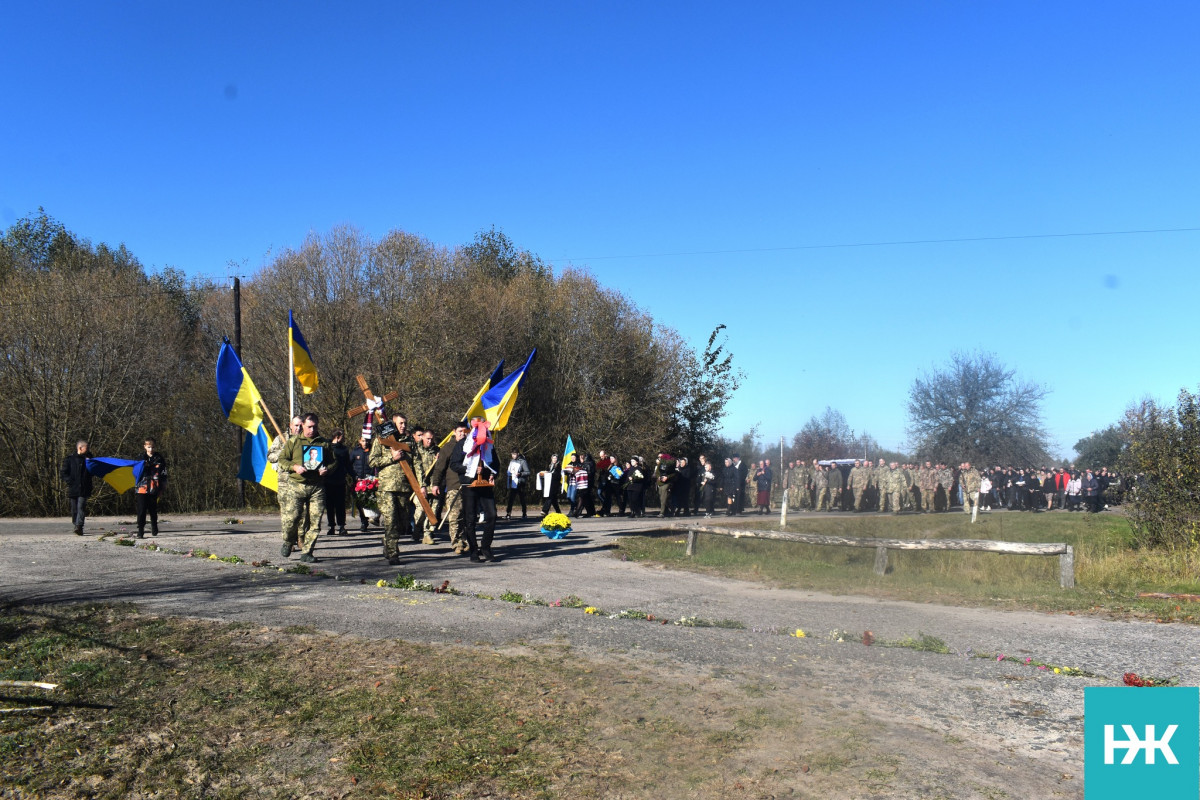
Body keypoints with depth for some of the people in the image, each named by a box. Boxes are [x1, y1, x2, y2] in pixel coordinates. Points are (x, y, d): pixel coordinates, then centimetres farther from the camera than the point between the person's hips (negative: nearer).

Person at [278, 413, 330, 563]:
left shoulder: (324, 443, 14)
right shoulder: (293, 442, 10)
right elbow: (282, 459, 9)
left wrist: (327, 469, -1)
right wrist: (294, 467, -10)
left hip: (317, 487, 1)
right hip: (297, 485, -1)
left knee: (315, 521, -4)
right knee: (292, 517, -9)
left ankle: (307, 552, 5)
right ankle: (288, 542, 21)